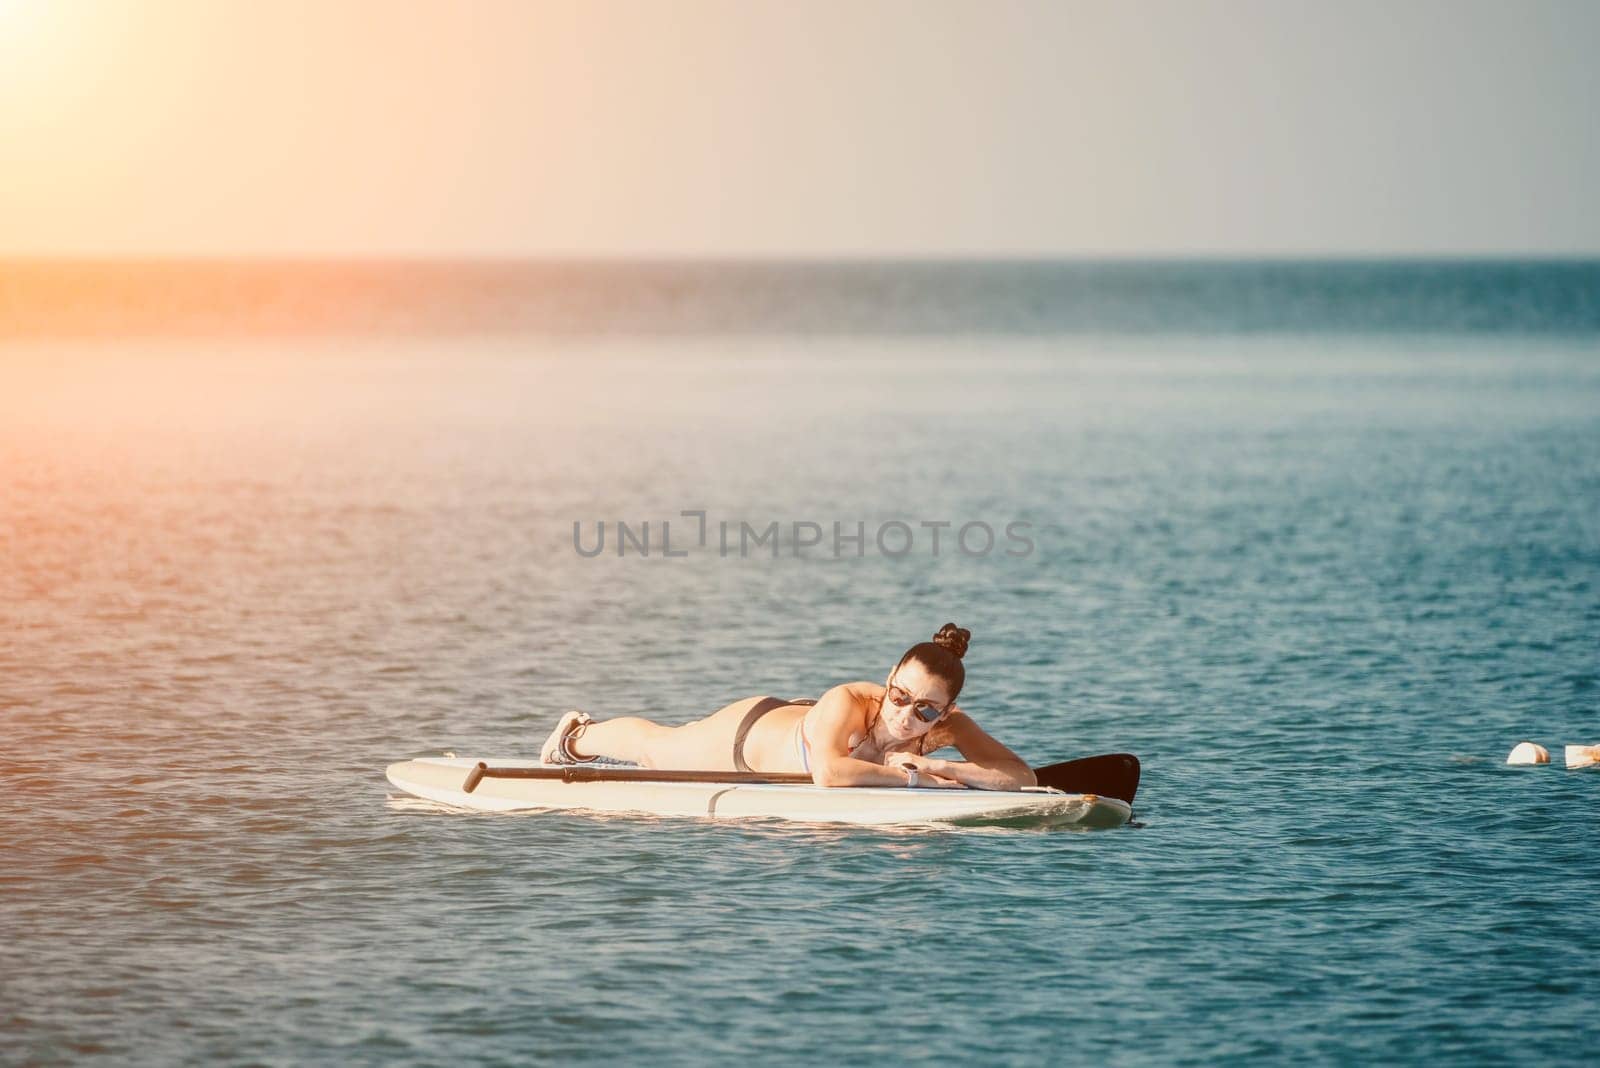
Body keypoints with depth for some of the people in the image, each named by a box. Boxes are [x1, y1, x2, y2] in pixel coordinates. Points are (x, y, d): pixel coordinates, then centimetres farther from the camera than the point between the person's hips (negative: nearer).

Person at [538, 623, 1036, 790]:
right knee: (653, 747, 28)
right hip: (749, 730, -4)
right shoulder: (846, 703, -48)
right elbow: (829, 773, -65)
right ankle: (578, 735, 61)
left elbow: (1022, 776, -40)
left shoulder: (947, 726, -35)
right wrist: (912, 777, -58)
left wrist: (942, 767, -53)